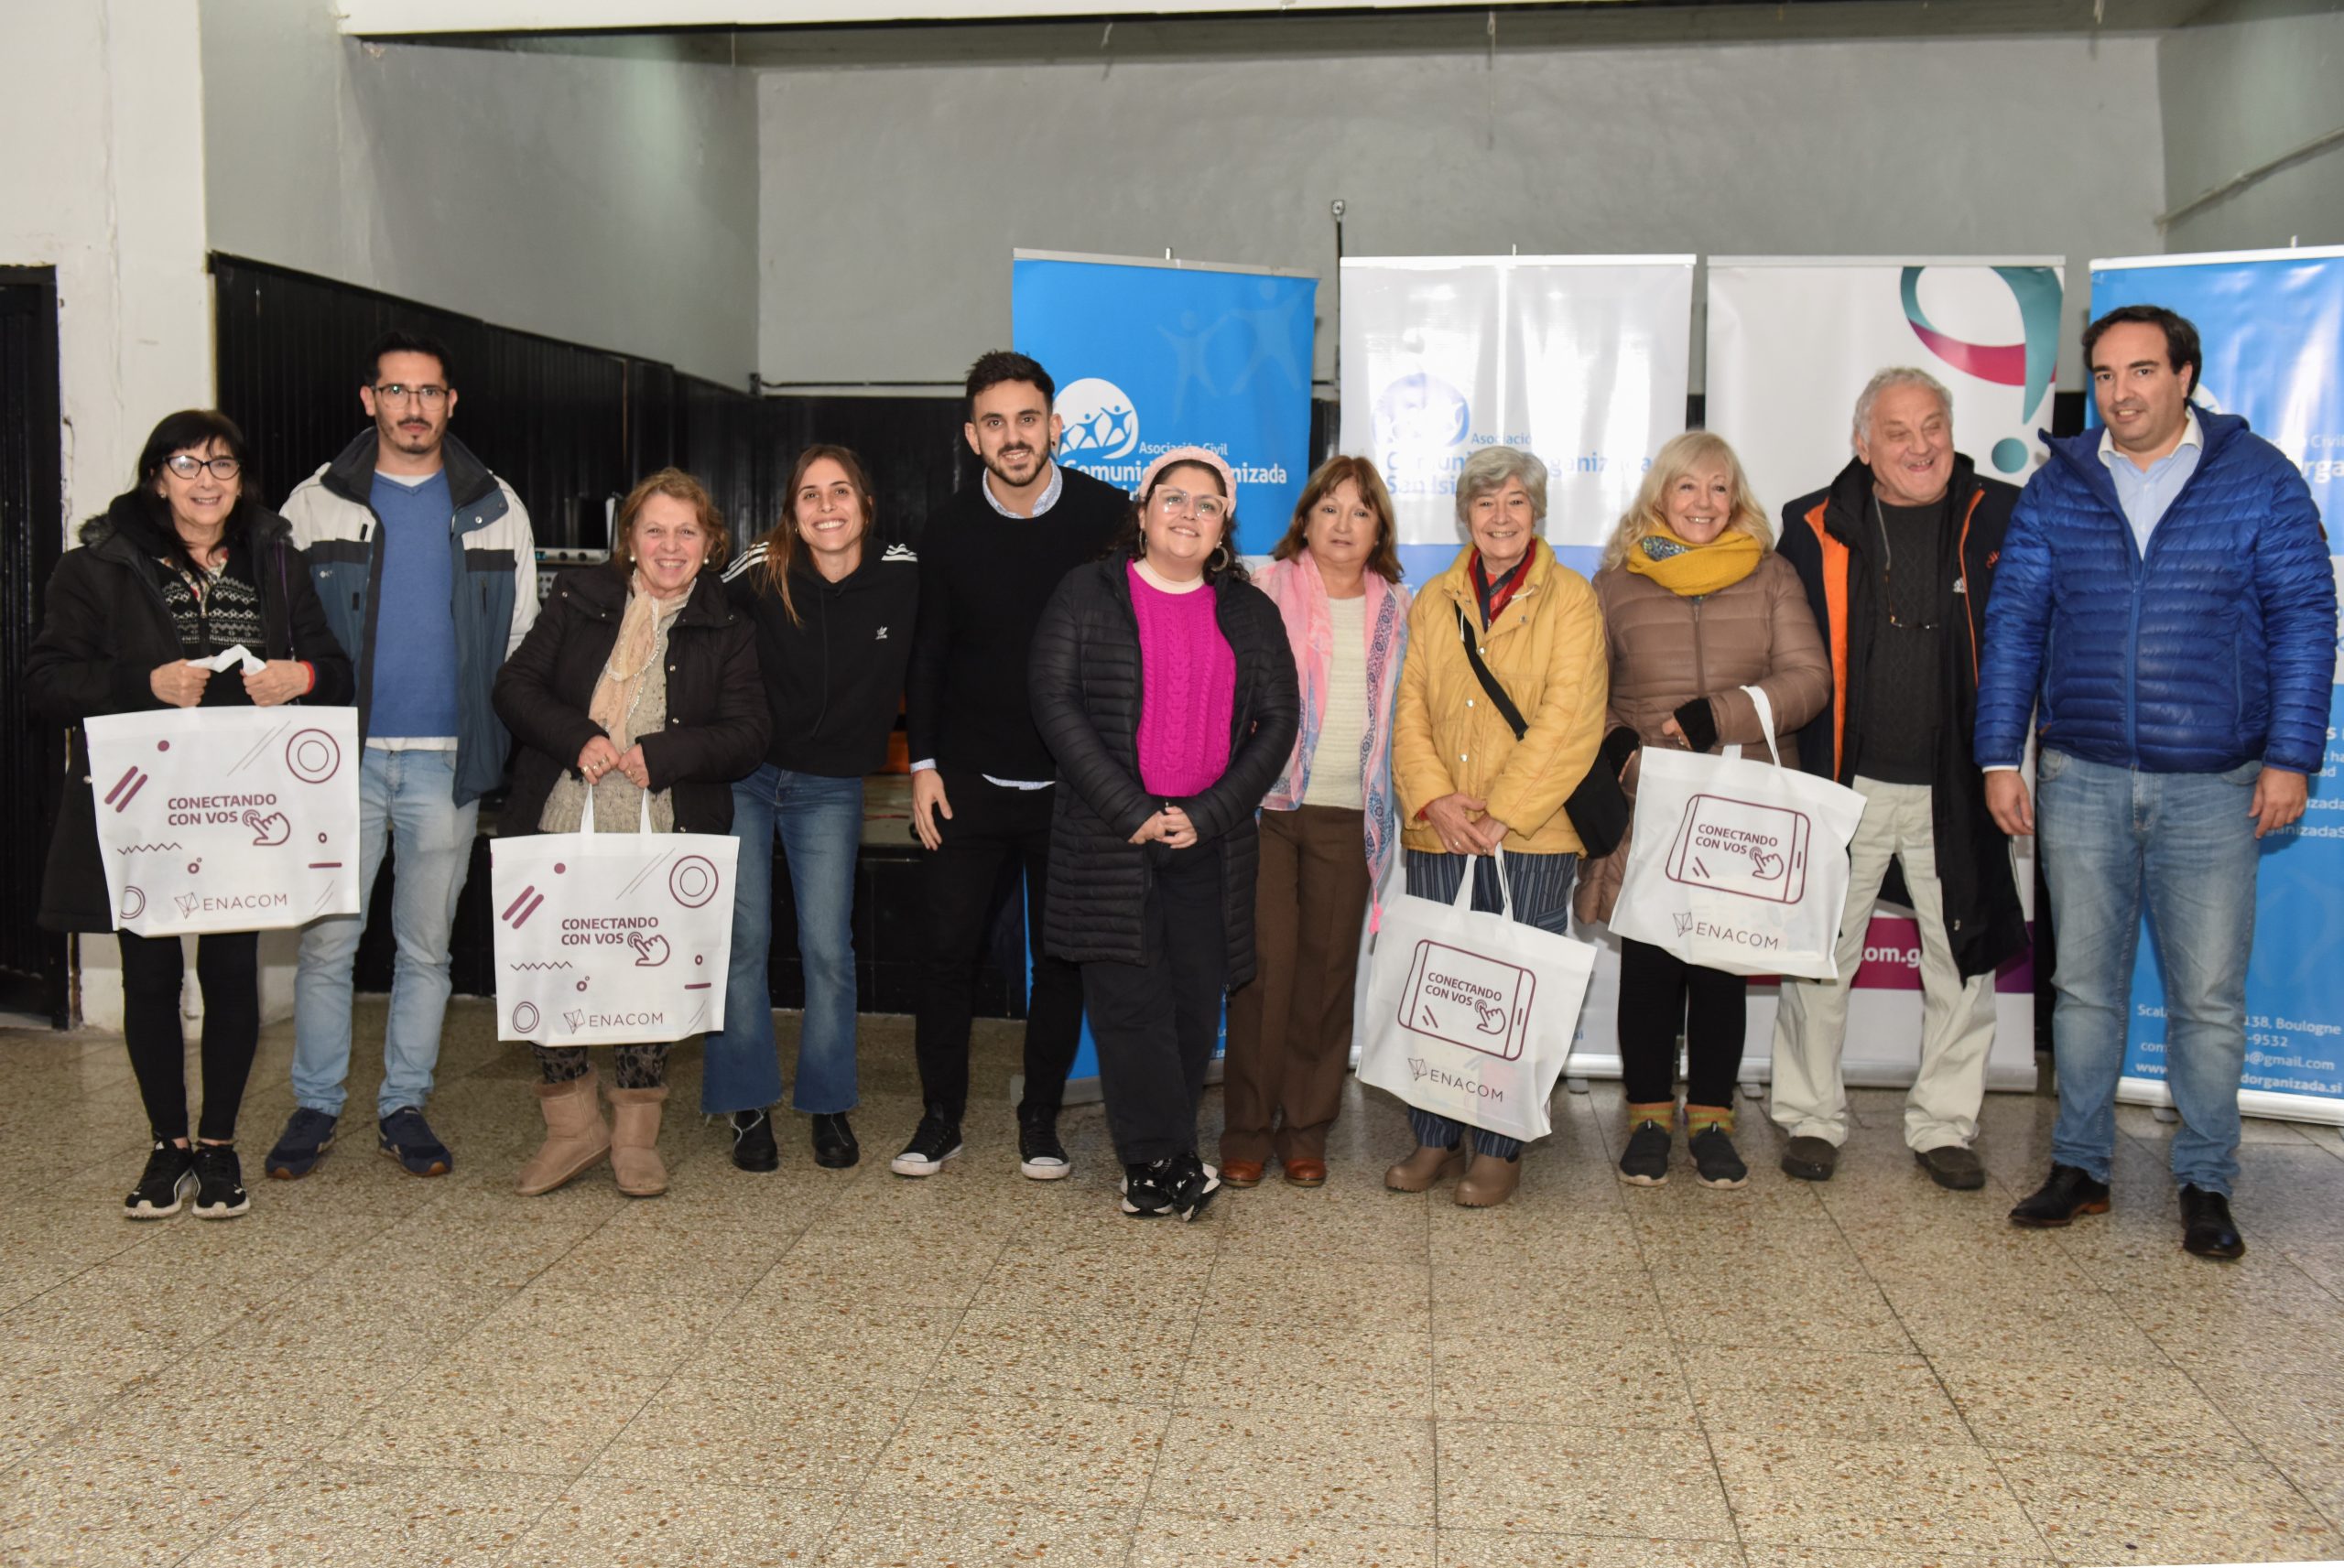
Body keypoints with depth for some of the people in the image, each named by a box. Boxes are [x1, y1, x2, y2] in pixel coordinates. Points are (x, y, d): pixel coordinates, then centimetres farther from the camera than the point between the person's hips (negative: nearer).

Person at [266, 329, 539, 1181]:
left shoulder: (495, 508, 8)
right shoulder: (315, 502, 5)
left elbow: (523, 638, 10)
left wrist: (503, 749, 4)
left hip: (448, 759, 1)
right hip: (344, 753, -1)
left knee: (427, 944, 8)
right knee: (327, 939, 1)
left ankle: (404, 1106, 19)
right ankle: (315, 1105, 15)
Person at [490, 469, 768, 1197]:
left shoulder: (728, 629, 7)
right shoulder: (578, 599, 11)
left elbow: (749, 731, -2)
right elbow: (515, 686, 5)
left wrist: (661, 754, -15)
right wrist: (577, 739, -12)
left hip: (661, 841, -1)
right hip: (560, 828, 2)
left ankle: (636, 1136, 20)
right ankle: (573, 1126, 19)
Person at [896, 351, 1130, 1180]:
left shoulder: (1109, 518, -5)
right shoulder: (948, 531, 2)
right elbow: (925, 654, 9)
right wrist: (923, 762, 2)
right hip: (969, 779, 1)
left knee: (1064, 956, 6)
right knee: (945, 948, 2)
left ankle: (1041, 1119, 21)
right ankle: (940, 1116, 17)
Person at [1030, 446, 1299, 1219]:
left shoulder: (1250, 613, 12)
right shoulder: (1088, 593, 4)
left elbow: (1277, 720, 7)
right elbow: (1055, 702, -4)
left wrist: (1206, 816, -7)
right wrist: (1132, 811, -11)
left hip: (1211, 841, 3)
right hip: (1110, 837, -2)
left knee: (1197, 1002, 2)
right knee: (1129, 1002, -5)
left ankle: (1154, 1164, 15)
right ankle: (1169, 1162, 5)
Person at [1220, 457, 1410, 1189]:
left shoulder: (1396, 608, 13)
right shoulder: (1266, 590, 4)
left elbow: (1403, 713, 17)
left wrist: (1394, 800, 10)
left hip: (1349, 815, 3)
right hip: (1267, 805, -3)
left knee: (1329, 967, 5)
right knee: (1265, 962, -4)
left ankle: (1306, 1129, 16)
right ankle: (1247, 1129, 7)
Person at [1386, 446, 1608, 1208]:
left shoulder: (1569, 598, 1)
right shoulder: (1433, 602, 13)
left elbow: (1567, 721, -8)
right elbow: (1410, 712, 9)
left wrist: (1502, 815, -14)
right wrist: (1435, 800, -8)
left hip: (1532, 836, -3)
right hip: (1439, 834, 3)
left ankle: (1500, 1150, 12)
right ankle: (1435, 1139, 18)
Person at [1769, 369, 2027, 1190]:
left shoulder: (2001, 519, 1)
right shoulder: (1815, 529, 0)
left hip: (1956, 785, 1)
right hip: (1845, 782, 0)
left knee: (1962, 957, 8)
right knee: (1822, 952, 6)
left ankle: (1944, 1127, 24)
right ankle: (1810, 1117, 22)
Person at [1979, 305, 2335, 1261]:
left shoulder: (2260, 481, 1)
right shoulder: (2055, 490, 5)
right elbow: (2013, 625, 6)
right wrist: (2000, 757, 1)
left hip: (2213, 786, -2)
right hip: (2082, 778, 2)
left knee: (2210, 996, 2)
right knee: (2083, 984, 9)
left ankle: (2206, 1186, 16)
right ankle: (2079, 1167, 21)